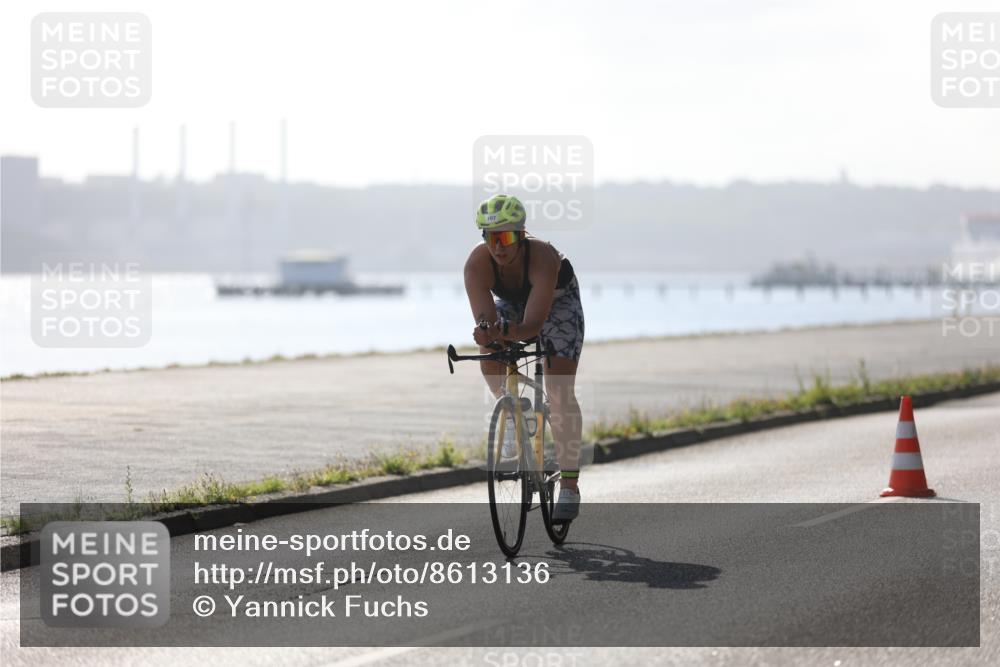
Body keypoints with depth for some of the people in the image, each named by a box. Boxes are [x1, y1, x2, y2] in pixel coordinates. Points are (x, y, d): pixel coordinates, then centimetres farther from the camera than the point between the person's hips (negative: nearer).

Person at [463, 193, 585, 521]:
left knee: (560, 393, -15)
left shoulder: (543, 257, -41)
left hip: (558, 300, -3)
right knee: (489, 351, -27)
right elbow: (484, 319, -41)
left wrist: (507, 332, -69)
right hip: (512, 302, 3)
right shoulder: (477, 263, -32)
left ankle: (570, 487, -11)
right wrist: (486, 331, -64)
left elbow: (534, 323, -49)